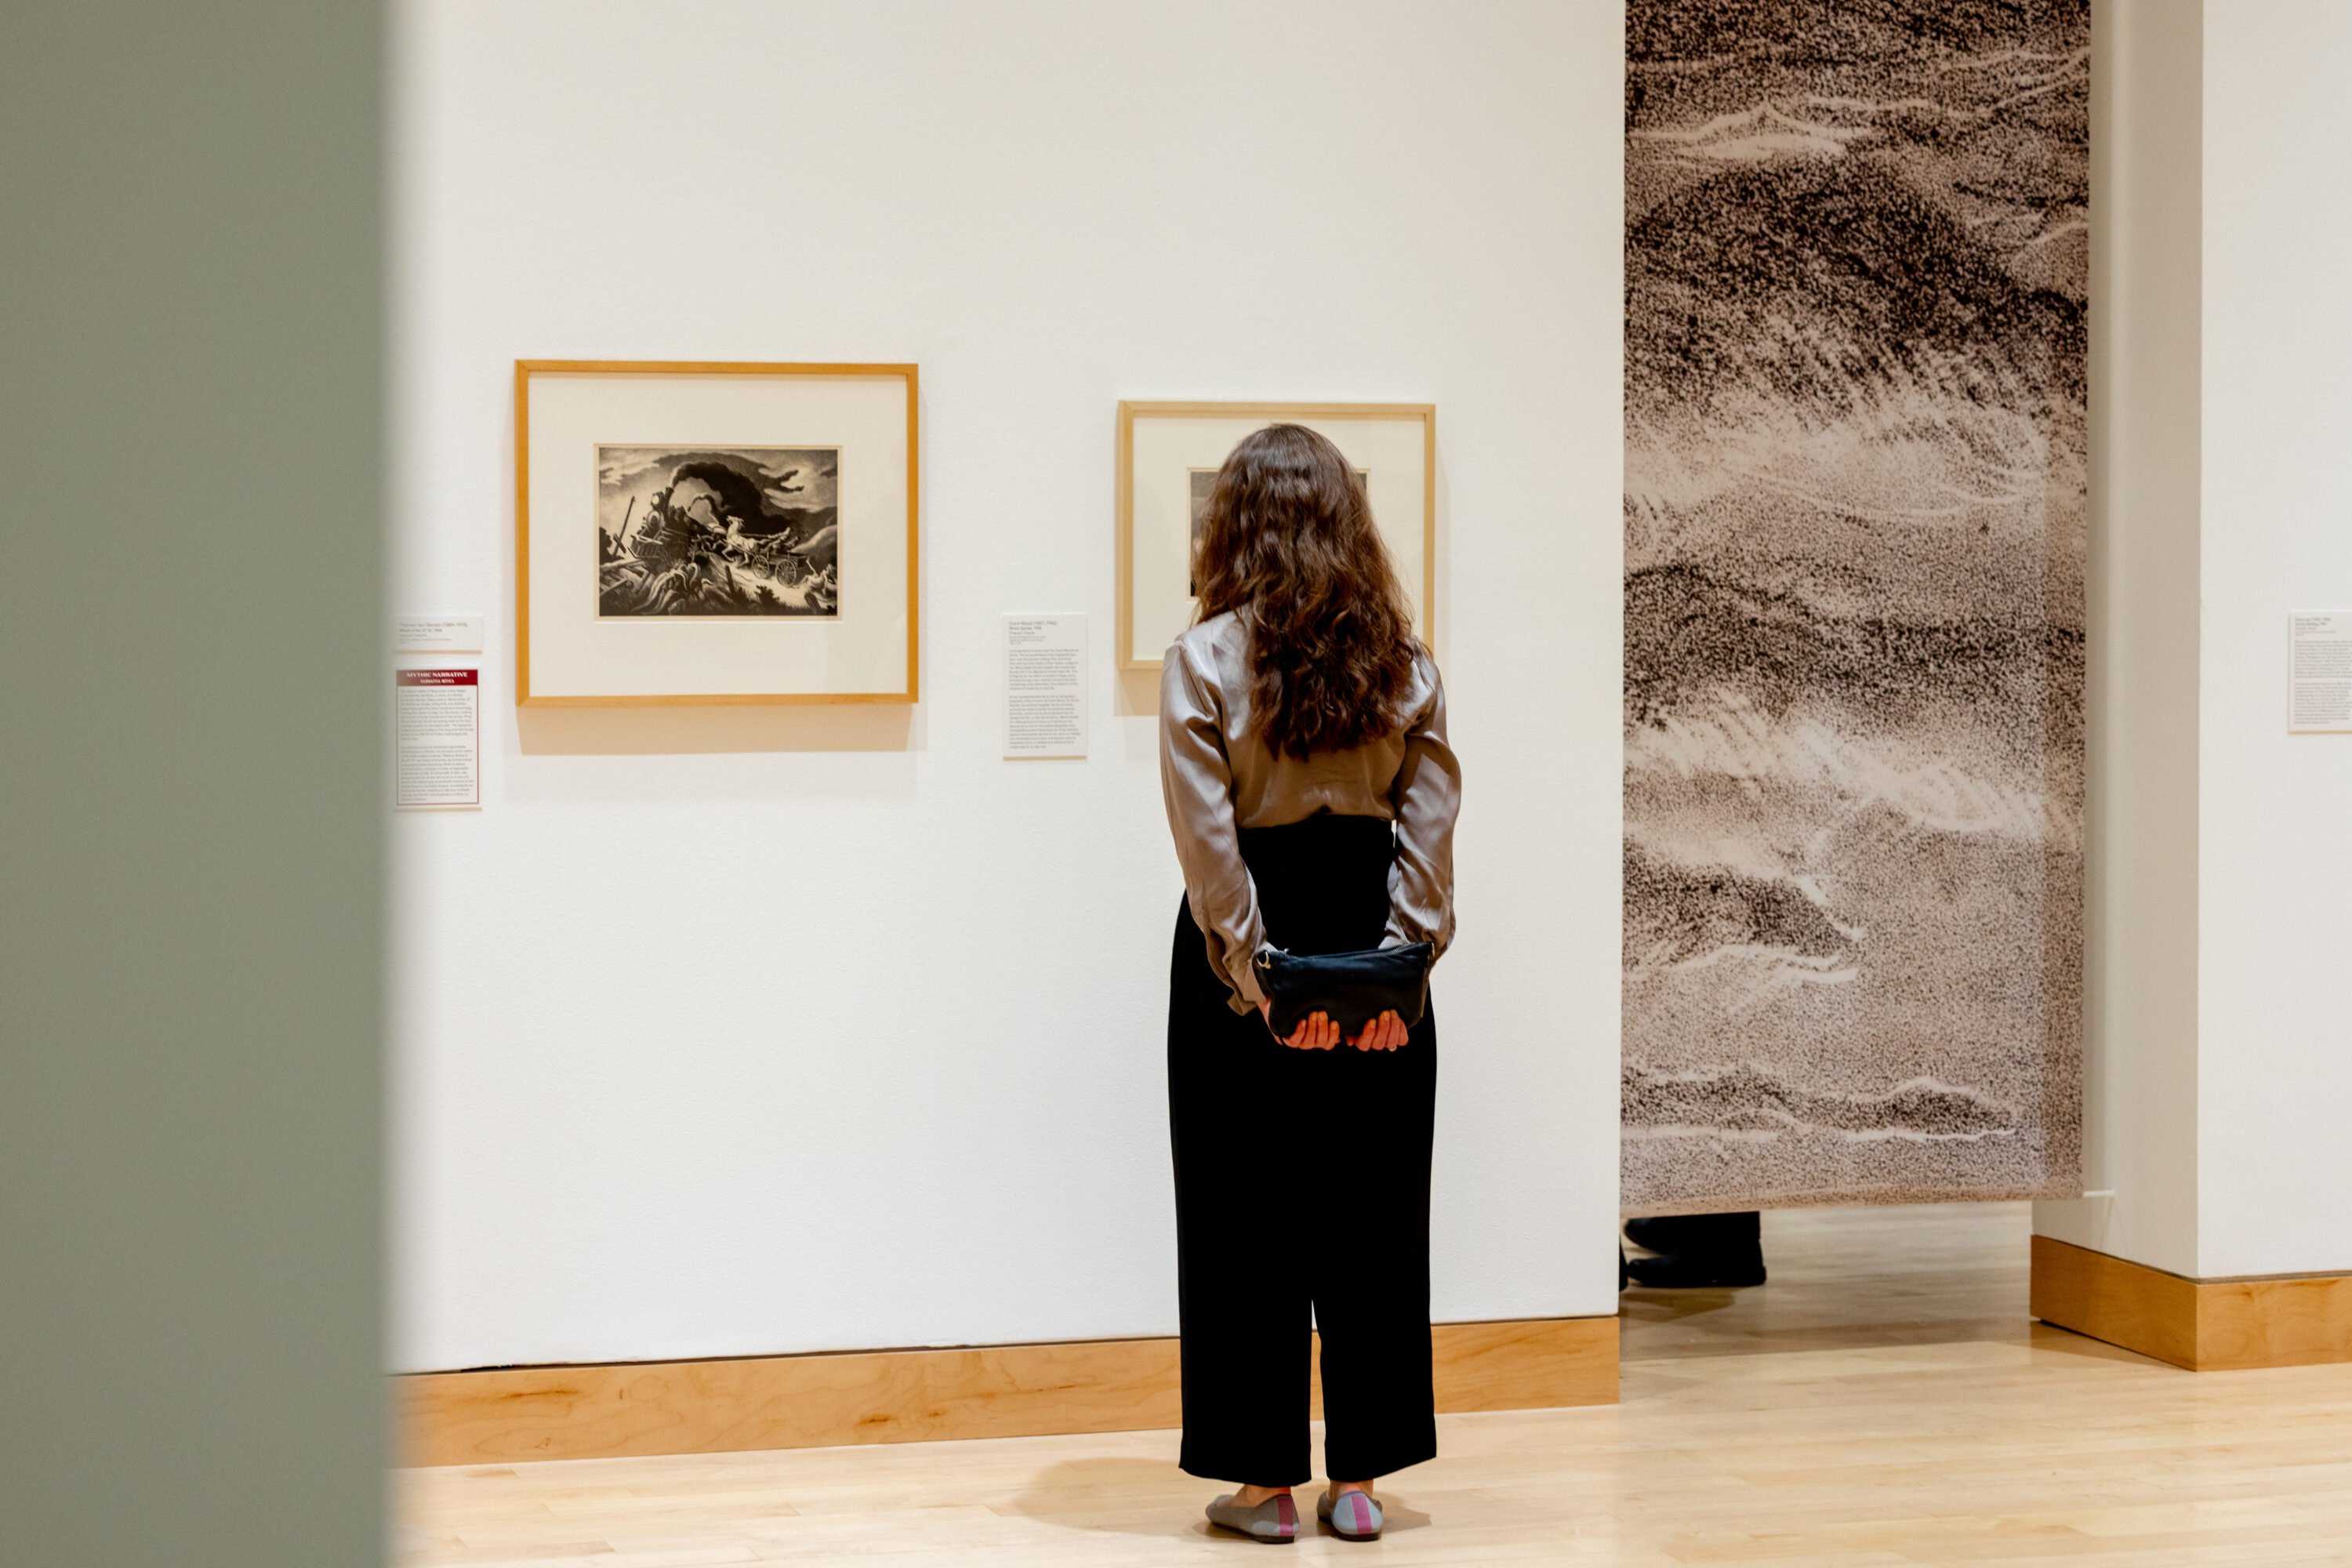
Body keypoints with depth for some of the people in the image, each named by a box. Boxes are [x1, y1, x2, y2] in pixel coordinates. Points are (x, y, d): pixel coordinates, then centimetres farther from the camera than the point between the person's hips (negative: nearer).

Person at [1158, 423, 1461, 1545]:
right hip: (1373, 941, 3)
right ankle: (1359, 1479, 16)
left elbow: (1208, 842, -13)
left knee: (1249, 1214, 6)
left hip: (1255, 948, -3)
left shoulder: (1205, 660, -9)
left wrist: (1252, 973, -10)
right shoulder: (1403, 659, 1)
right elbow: (1430, 825, -3)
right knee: (1373, 1210, 11)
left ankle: (1264, 1480, 11)